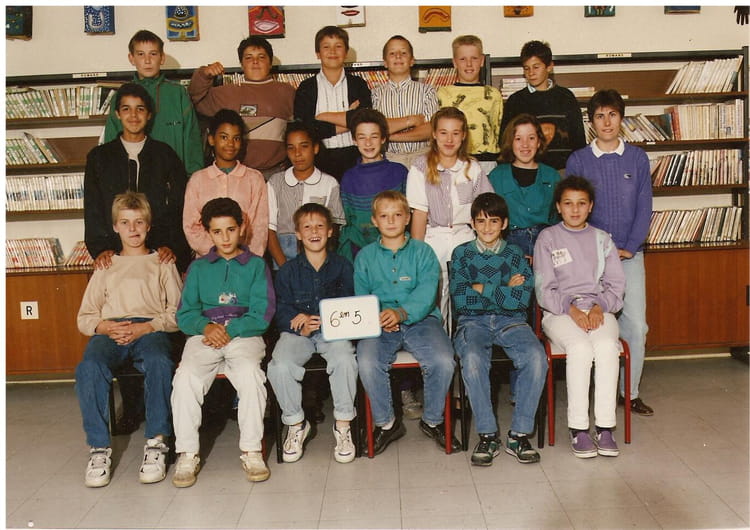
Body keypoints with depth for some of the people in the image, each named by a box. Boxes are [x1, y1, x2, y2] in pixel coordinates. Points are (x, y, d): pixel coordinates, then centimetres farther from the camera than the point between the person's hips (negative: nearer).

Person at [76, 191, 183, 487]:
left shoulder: (162, 263, 22)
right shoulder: (105, 268, 29)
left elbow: (177, 312, 8)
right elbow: (85, 317, 19)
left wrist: (145, 328, -10)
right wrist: (107, 327, -4)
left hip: (151, 329, -2)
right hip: (109, 330, 2)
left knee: (159, 361, -38)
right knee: (89, 367, -33)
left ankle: (157, 442, -29)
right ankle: (99, 447, -25)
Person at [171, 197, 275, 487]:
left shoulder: (256, 265, 12)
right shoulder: (198, 268, 20)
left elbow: (262, 315, 3)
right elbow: (185, 315, 12)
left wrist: (230, 330, -11)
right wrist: (206, 326, -10)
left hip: (244, 335, -2)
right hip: (204, 335, 2)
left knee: (250, 373, -34)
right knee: (185, 377, -28)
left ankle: (252, 451, -21)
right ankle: (187, 454, -16)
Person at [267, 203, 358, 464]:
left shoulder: (342, 266, 7)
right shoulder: (288, 271, 9)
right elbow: (281, 310, 2)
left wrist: (318, 321, -16)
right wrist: (301, 326, -19)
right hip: (297, 332, 1)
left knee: (344, 359, -34)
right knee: (280, 366, -29)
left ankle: (343, 425, -13)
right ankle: (296, 424, -3)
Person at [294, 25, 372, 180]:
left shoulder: (358, 84, 9)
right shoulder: (306, 88, 6)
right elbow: (303, 128, -7)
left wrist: (325, 116, -5)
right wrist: (347, 121, -7)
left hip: (353, 158, 1)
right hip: (320, 160, 0)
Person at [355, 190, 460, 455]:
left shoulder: (423, 252, 10)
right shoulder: (365, 256, 16)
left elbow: (426, 293, -5)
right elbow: (360, 297, 8)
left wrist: (402, 312, -24)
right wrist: (376, 316, -14)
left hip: (420, 319, -1)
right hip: (379, 325, 1)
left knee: (443, 361, -27)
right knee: (367, 363, -29)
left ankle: (432, 420, 1)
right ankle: (386, 423, -3)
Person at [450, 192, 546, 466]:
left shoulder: (515, 254, 10)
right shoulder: (462, 254, 10)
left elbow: (521, 300, -5)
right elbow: (460, 300, -4)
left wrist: (482, 288, -6)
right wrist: (504, 291, -4)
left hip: (510, 321, 1)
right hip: (473, 322, -1)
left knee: (536, 357, -29)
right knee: (473, 359, -34)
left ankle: (519, 434, -17)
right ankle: (487, 435, -20)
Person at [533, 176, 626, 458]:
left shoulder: (602, 239, 16)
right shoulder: (547, 238, 7)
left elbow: (616, 284, 11)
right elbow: (544, 289, 0)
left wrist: (600, 307, -10)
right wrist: (571, 309, -15)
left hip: (598, 309, 2)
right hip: (559, 311, -2)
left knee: (607, 346, -31)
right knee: (580, 348, -33)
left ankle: (605, 426, -26)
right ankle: (578, 428, -25)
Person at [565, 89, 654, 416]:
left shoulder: (637, 158, 7)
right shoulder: (577, 161, 3)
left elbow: (644, 207, 5)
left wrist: (628, 248, -5)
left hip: (630, 253, 2)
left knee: (635, 325, -2)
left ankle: (630, 393, 11)